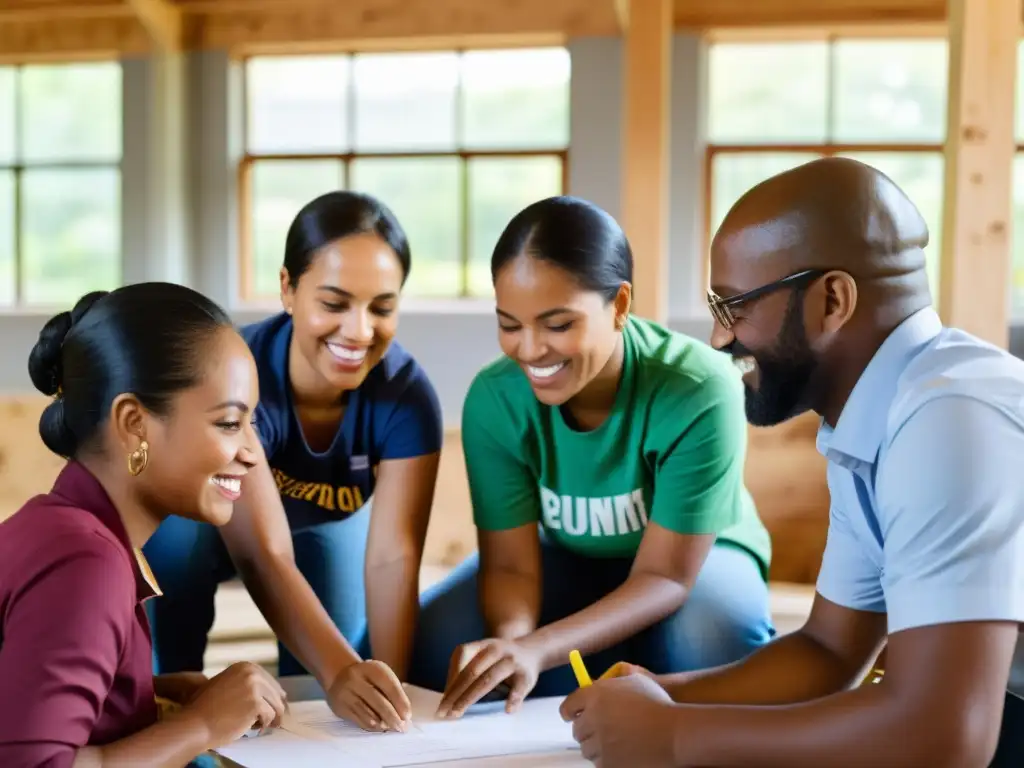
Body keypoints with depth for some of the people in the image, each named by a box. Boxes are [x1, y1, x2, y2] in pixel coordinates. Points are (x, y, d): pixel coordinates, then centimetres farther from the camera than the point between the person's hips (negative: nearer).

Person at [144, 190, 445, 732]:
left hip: (328, 525, 3)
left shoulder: (406, 394, -30)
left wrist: (389, 686, -52)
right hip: (215, 521, -3)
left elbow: (393, 555, -38)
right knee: (175, 533, -34)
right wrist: (340, 673, -63)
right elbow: (263, 553, -49)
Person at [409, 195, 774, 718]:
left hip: (696, 560, -2)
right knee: (431, 643, -23)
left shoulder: (699, 392, -33)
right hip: (569, 560, 3)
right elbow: (510, 564, -18)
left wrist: (534, 648, -46)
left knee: (708, 652, -37)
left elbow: (664, 575, -30)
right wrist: (509, 637, -44)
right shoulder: (494, 399, -24)